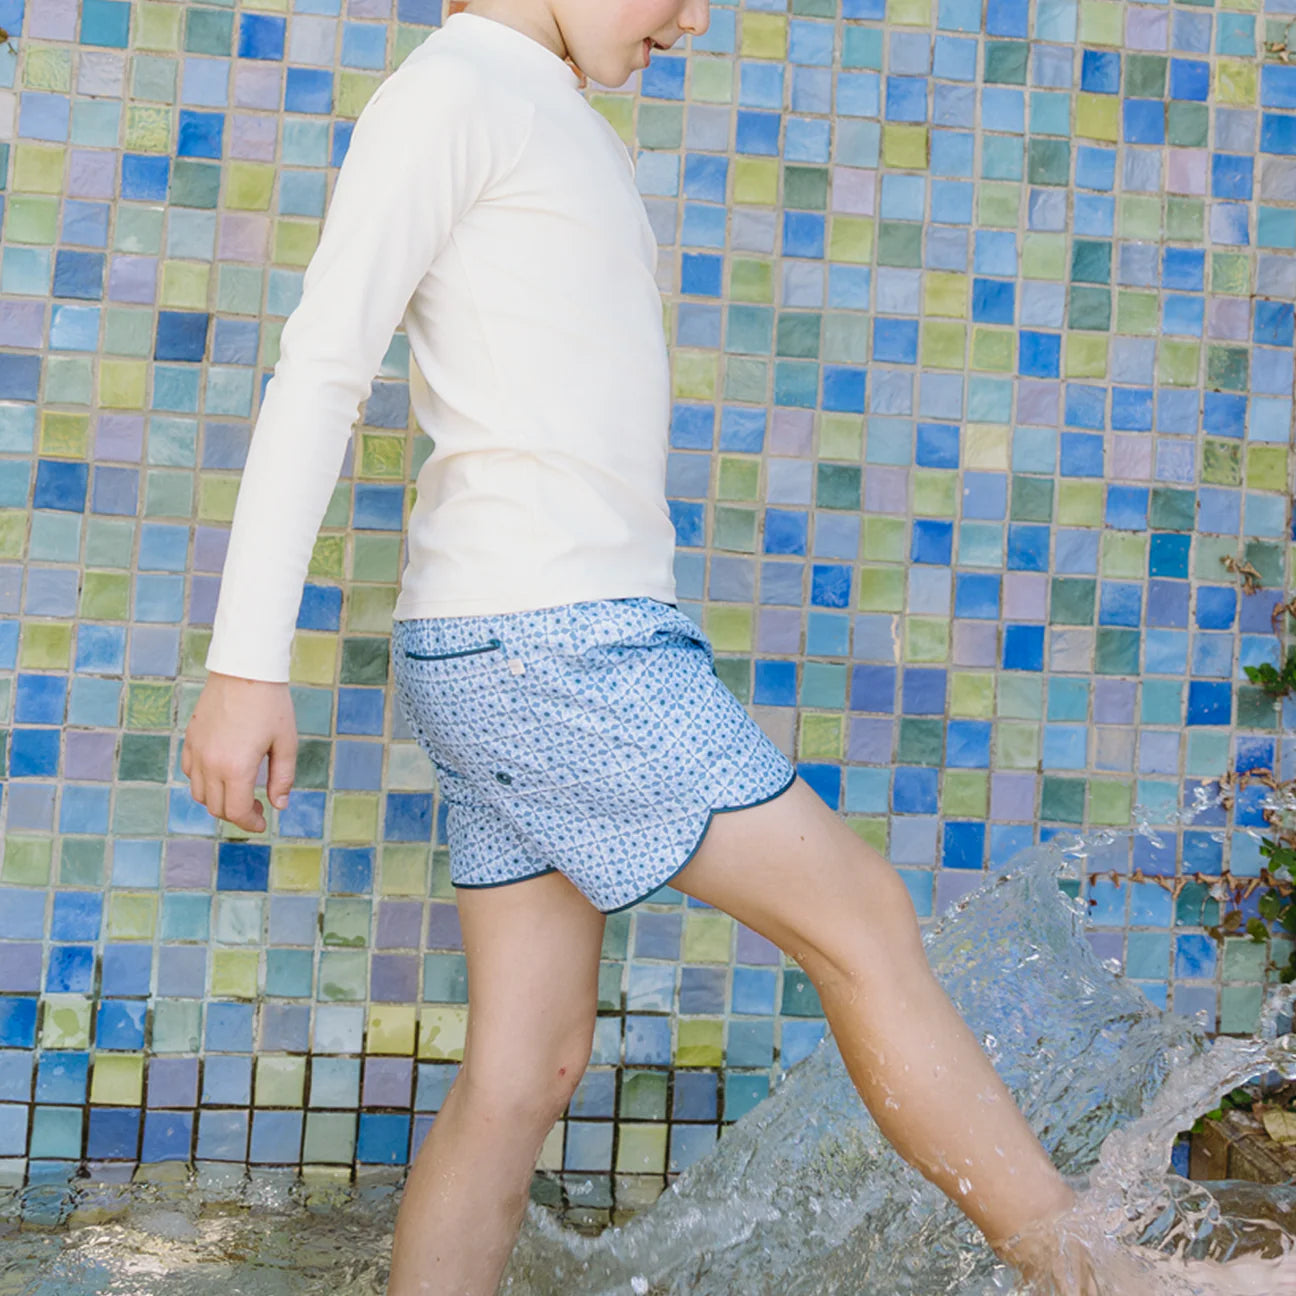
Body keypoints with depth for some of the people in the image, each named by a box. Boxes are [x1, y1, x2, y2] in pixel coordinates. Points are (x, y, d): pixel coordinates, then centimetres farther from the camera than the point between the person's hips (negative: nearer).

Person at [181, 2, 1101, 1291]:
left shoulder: (571, 125, 23)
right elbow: (318, 370, -12)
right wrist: (249, 662, -17)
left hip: (546, 647, 9)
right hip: (549, 645, -9)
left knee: (526, 1068, 8)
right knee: (865, 924, -3)